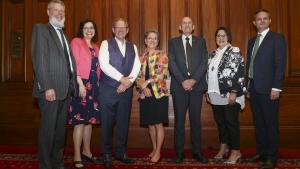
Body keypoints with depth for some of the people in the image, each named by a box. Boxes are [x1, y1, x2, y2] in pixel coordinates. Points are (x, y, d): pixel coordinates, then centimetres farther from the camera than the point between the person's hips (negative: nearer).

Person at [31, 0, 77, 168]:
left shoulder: (63, 34, 21)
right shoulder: (41, 29, -2)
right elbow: (39, 60, -12)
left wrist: (72, 85, 7)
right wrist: (47, 87, -20)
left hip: (66, 90, 7)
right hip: (51, 90, -7)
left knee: (61, 129, 13)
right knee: (48, 130, 0)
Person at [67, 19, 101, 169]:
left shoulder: (95, 47, 18)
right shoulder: (76, 41, -2)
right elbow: (74, 64, -12)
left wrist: (97, 84, 7)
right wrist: (81, 84, -19)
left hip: (93, 86, 7)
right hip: (81, 85, -7)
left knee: (90, 119, 11)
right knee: (80, 120, -6)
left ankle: (86, 152, 23)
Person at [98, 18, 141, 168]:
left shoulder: (132, 47, 14)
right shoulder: (106, 44, 2)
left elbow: (137, 66, 2)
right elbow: (104, 64, -12)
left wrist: (128, 82, -13)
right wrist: (122, 78, -16)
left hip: (126, 89, 4)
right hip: (108, 89, -3)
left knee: (123, 122, 9)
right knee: (107, 122, 3)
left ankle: (120, 152, 22)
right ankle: (106, 154, 17)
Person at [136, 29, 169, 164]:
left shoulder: (162, 55, 1)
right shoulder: (142, 57, 12)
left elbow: (162, 73, -11)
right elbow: (138, 75, 7)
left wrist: (147, 81, -15)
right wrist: (143, 87, -10)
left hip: (159, 93, -4)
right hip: (145, 94, 4)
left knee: (158, 123, -3)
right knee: (150, 123, 11)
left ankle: (158, 152, 7)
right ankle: (154, 149, 25)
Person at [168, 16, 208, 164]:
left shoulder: (201, 41, 12)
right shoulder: (173, 42, 9)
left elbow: (204, 62, 2)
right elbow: (172, 63, -1)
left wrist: (194, 80, -11)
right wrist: (183, 81, -12)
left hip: (197, 85, 1)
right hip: (179, 86, -1)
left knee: (196, 120, 6)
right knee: (179, 120, 2)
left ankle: (197, 152, 15)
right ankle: (179, 152, 11)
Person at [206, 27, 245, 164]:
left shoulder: (234, 52, -4)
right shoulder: (212, 54, 15)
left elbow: (239, 73, -12)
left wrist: (234, 92, -18)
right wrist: (208, 91, 13)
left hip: (229, 95, -6)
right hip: (215, 95, 6)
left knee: (231, 122, -1)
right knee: (220, 121, 12)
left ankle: (236, 151, 10)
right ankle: (224, 146, 28)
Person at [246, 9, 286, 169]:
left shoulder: (277, 38, -3)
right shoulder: (252, 41, 16)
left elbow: (280, 64, -10)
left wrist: (276, 88, -16)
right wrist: (247, 87, 12)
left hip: (268, 88, -6)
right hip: (254, 88, 6)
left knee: (271, 123, 1)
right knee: (258, 123, 12)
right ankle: (261, 152, 24)